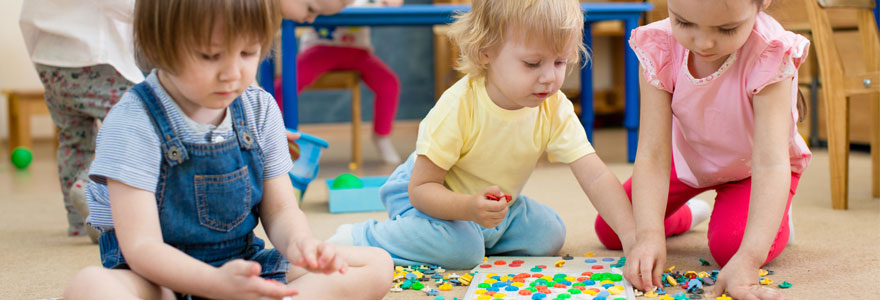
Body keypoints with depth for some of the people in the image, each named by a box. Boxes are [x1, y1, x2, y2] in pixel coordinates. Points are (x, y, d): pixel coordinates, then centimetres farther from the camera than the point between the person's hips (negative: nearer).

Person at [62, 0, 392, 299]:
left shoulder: (260, 110, 3)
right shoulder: (133, 124, -15)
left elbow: (280, 212, 6)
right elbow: (142, 247, -20)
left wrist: (299, 244, -21)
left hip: (245, 266, 5)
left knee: (377, 264, -9)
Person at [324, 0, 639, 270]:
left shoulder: (556, 110, -20)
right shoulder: (458, 107, -34)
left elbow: (597, 178, -26)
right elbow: (421, 188, -29)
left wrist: (633, 237, -40)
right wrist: (468, 208, -49)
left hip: (494, 203, 6)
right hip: (435, 197, -6)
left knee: (549, 234, -6)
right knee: (460, 248, -30)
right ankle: (359, 238, -12)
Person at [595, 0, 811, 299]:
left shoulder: (768, 55, -40)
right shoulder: (660, 50, -31)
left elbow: (771, 164, -46)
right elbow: (652, 155, -33)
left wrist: (748, 260, -58)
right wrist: (649, 234, -49)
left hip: (750, 166, -3)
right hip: (688, 157, 3)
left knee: (730, 245, -29)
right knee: (610, 230, 3)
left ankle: (776, 220, 8)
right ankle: (687, 215, 34)